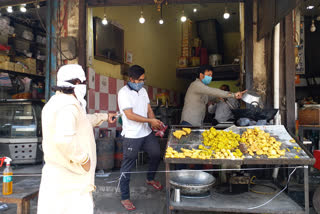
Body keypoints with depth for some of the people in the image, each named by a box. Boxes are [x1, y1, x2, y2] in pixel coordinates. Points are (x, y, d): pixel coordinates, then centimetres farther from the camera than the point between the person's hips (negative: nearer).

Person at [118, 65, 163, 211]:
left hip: (146, 133, 8)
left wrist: (155, 124, -5)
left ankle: (150, 179, 46)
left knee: (156, 155, 18)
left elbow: (149, 109, 12)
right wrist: (150, 120, -19)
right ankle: (124, 198, 16)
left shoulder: (142, 90, 9)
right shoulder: (124, 93, -14)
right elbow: (130, 115, -20)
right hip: (132, 136, -7)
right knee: (127, 166, 2)